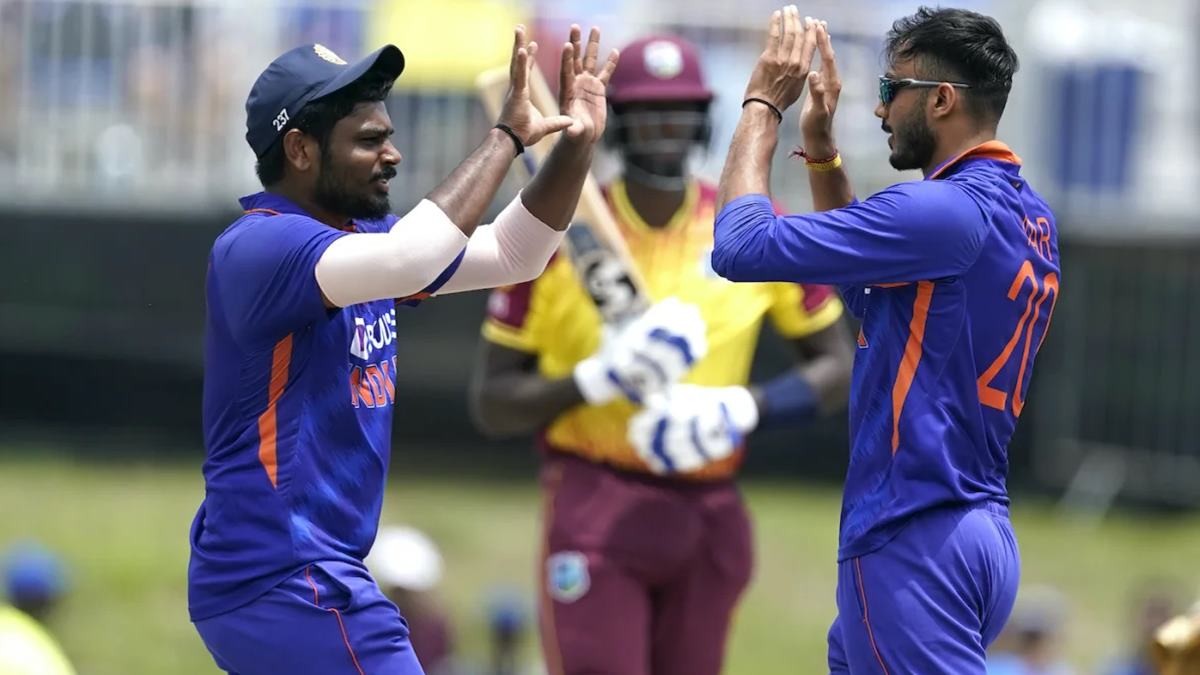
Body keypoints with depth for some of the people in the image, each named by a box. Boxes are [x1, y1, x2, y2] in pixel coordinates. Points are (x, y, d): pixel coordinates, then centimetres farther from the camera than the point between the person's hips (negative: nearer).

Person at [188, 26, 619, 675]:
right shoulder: (257, 246, -16)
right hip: (285, 588, -10)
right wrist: (506, 136, -23)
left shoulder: (358, 235, 13)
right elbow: (408, 260, -33)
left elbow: (512, 255, 16)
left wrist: (575, 143, 1)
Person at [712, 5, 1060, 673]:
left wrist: (763, 103, -5)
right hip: (978, 529, 10)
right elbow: (866, 277, 26)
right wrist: (822, 149, 17)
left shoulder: (947, 213, -17)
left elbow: (742, 246, -18)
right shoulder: (1028, 217, 12)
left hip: (916, 543, -10)